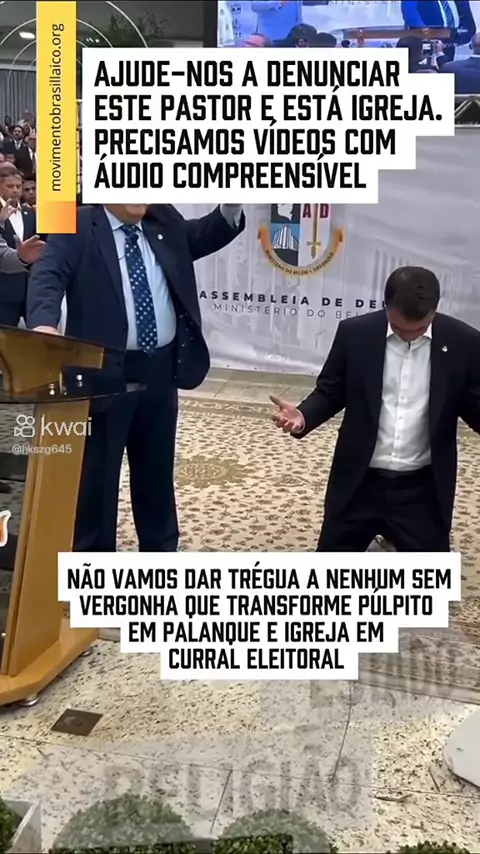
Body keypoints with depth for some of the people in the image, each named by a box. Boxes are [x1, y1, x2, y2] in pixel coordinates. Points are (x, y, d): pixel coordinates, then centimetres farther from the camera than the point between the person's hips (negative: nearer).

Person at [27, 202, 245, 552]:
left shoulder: (164, 220, 10)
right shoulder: (77, 226, -5)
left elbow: (204, 236, 18)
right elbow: (48, 276, -17)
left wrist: (230, 207, -4)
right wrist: (44, 323, -38)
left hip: (159, 367, 5)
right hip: (105, 369, -5)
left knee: (157, 469, 19)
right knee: (96, 471, 8)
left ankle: (161, 553, 36)